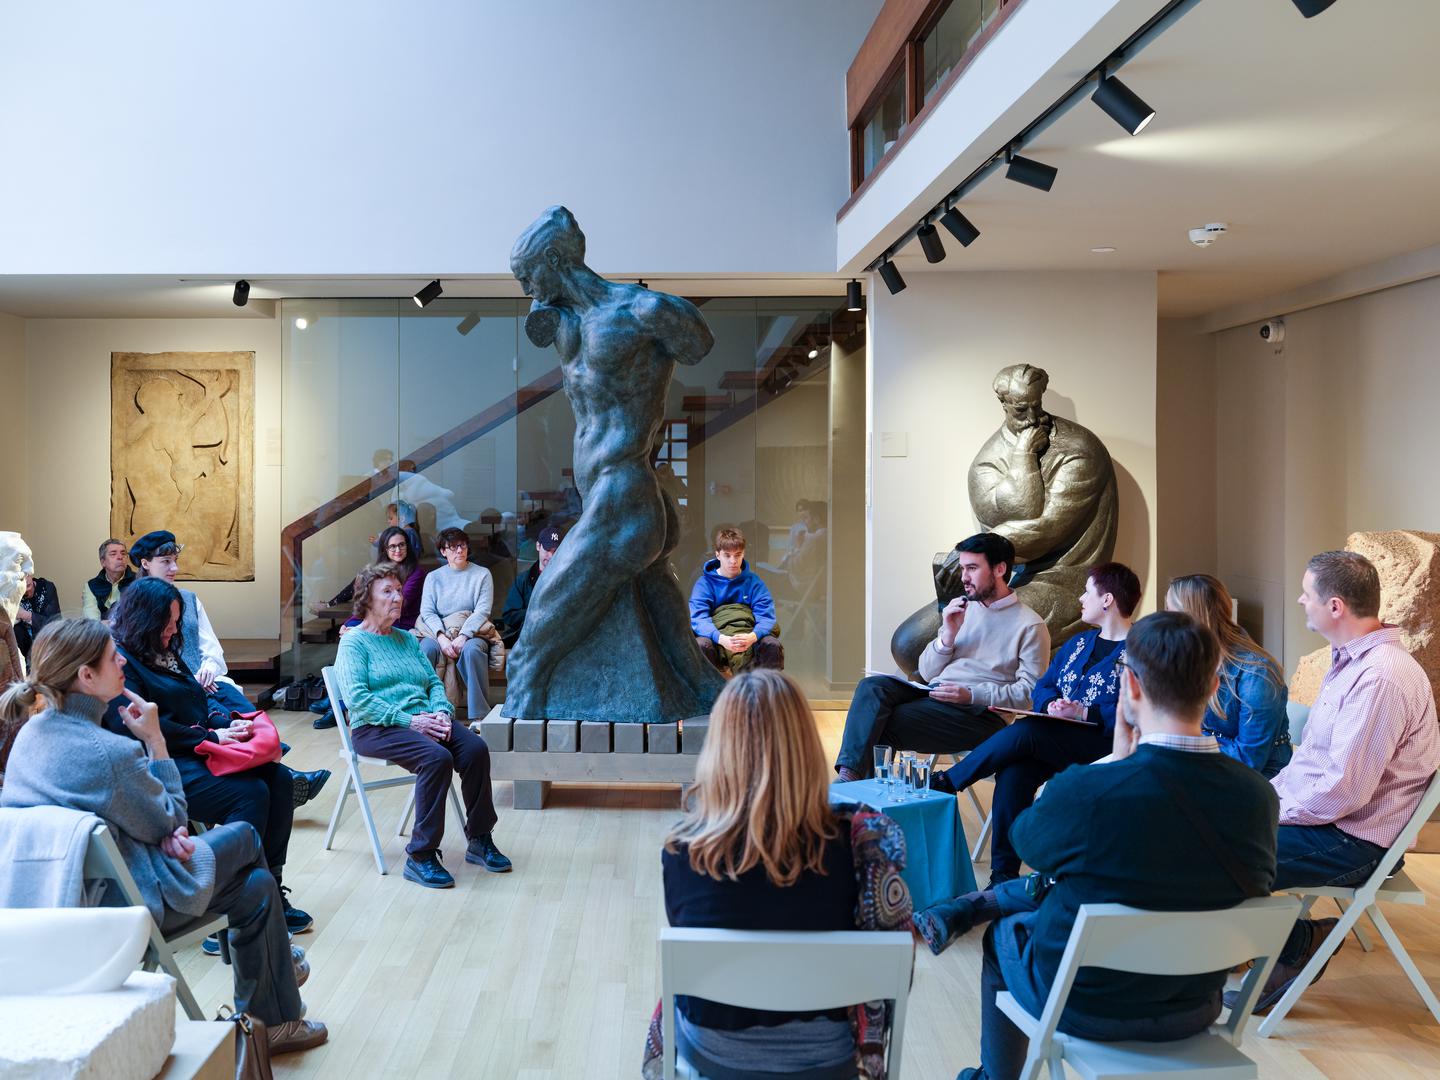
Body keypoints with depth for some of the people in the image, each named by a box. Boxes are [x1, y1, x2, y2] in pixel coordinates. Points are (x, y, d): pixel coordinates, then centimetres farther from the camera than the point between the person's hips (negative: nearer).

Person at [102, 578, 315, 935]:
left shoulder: (166, 652, 20)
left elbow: (200, 700, 23)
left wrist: (228, 723, 1)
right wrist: (210, 737, -16)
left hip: (197, 753, 9)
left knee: (279, 778, -10)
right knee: (250, 793, -26)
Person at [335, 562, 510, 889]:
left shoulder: (408, 639, 22)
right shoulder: (354, 642, 1)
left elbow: (434, 683, 17)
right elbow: (357, 698, -13)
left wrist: (441, 712, -6)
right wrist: (408, 720, -20)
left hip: (422, 720, 6)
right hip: (376, 728, -6)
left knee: (475, 748, -22)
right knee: (437, 757, -33)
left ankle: (479, 840, -10)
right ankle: (420, 856, -26)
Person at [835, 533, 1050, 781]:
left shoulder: (1030, 626, 1)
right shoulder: (964, 610, 19)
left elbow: (1031, 692, -7)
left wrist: (972, 695, -17)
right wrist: (949, 633, -1)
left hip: (979, 712, -6)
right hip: (934, 695, 6)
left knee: (885, 723, -28)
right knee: (872, 686, -23)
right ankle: (848, 775, -36)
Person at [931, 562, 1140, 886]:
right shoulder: (1078, 644, 22)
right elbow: (1042, 688, 20)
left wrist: (1085, 713, -19)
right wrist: (1051, 704, -3)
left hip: (1105, 744, -6)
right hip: (1054, 745, 6)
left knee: (1024, 731, -30)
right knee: (1013, 772, -25)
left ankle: (946, 783, -12)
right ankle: (1003, 875, -21)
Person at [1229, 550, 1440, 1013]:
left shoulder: (1380, 677, -25)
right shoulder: (1352, 659, 10)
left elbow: (1342, 791, -27)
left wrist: (1272, 812, -14)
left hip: (1354, 841, -10)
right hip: (1322, 814, 10)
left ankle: (1300, 945, 6)